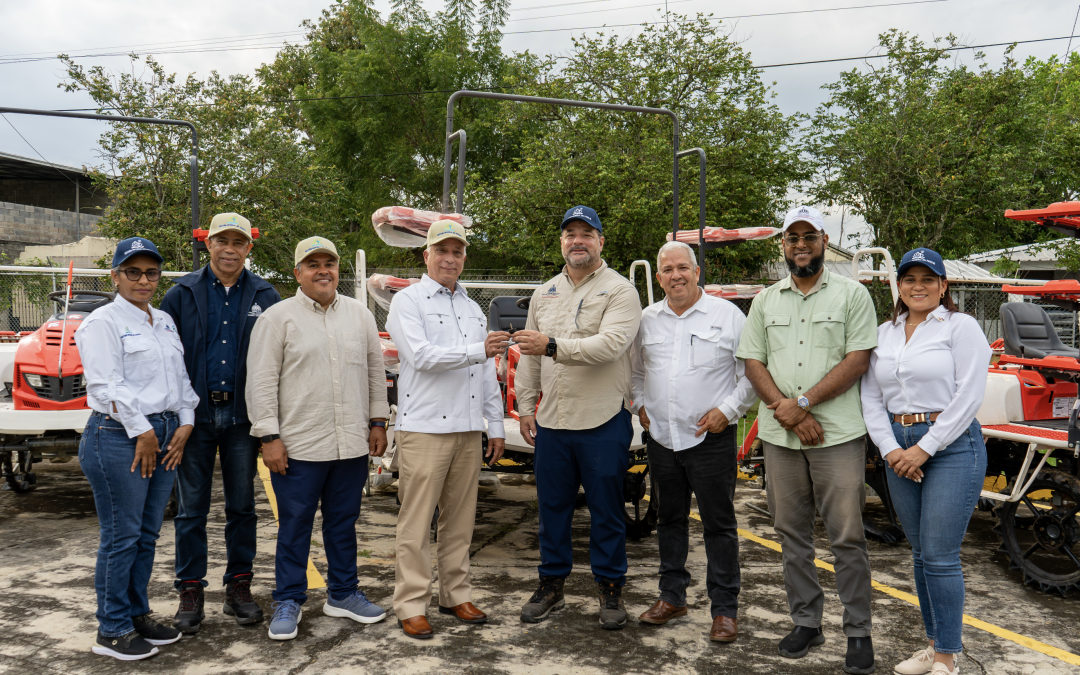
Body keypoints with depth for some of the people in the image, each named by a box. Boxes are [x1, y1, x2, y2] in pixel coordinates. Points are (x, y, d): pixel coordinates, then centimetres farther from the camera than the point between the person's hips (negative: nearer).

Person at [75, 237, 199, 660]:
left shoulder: (164, 321, 17)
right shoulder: (103, 322, -5)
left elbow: (180, 376, 17)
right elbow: (107, 384, -13)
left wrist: (185, 423, 4)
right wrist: (142, 432, -14)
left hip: (166, 436, 7)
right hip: (119, 437, -7)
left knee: (148, 533, 13)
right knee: (121, 536, -2)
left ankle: (138, 614, 24)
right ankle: (112, 630, 10)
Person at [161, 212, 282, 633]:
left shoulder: (264, 297, 3)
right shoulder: (183, 294, 3)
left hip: (242, 416, 1)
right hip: (195, 413, 0)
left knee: (242, 506, 8)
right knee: (191, 508, 6)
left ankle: (239, 587, 20)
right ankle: (190, 591, 16)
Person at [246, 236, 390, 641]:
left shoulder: (360, 315, 10)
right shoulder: (278, 317, -3)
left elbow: (375, 370, 15)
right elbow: (261, 380, -5)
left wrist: (377, 421, 10)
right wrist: (268, 436, -10)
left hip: (353, 444, 4)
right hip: (299, 445, -4)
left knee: (343, 521, 14)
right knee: (295, 526, 6)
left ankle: (343, 594, 28)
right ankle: (288, 601, 19)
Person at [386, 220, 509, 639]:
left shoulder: (473, 310, 19)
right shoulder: (408, 301, 0)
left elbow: (488, 374, 18)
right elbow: (421, 355, -15)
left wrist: (495, 425, 14)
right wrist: (478, 351, -21)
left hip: (468, 431, 6)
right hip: (424, 428, -6)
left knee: (460, 519, 10)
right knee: (417, 522, -3)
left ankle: (455, 596, 21)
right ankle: (411, 605, 5)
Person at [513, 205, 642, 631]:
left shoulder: (619, 290, -5)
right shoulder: (544, 294, 14)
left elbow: (611, 344, -22)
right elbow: (529, 357, 17)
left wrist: (554, 347, -28)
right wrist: (525, 406, 13)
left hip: (603, 422, -5)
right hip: (552, 421, 5)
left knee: (606, 509, 5)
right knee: (552, 507, 13)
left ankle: (610, 588, 20)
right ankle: (551, 584, 26)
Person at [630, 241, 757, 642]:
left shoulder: (727, 315, -2)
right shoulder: (648, 319, 10)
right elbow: (636, 370, 24)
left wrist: (728, 410, -10)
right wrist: (640, 404, 11)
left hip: (710, 439, -4)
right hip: (662, 438, 4)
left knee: (719, 524, 0)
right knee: (670, 519, 14)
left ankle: (725, 609, 10)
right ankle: (672, 597, 27)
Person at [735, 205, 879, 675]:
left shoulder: (852, 295, 2)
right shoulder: (765, 301, 13)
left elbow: (858, 360, -7)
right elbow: (752, 363, 6)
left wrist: (804, 402, -14)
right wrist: (787, 412, -9)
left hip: (838, 435, -4)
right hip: (778, 436, 4)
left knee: (847, 537, -1)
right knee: (792, 533, 11)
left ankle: (858, 632, 11)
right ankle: (805, 622, 23)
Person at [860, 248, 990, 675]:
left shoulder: (961, 327, -3)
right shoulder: (884, 334, 13)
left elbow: (967, 397, -11)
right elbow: (871, 396, 8)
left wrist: (925, 448, -14)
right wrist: (890, 449, -5)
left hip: (952, 447, -5)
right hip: (900, 449, 6)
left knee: (940, 556, -6)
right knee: (920, 554, 12)